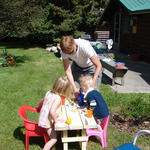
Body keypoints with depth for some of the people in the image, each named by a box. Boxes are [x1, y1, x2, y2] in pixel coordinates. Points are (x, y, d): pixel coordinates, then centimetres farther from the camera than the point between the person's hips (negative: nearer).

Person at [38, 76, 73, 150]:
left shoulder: (49, 92, -2)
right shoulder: (58, 98, -26)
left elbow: (43, 102, 14)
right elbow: (52, 111, -37)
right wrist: (56, 120, -21)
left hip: (43, 118, 8)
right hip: (48, 121, -8)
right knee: (53, 139, 3)